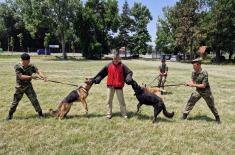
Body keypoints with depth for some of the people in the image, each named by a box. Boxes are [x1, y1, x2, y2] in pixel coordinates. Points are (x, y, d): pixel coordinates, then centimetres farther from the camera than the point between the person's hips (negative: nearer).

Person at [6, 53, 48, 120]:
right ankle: (10, 114, 29)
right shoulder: (17, 66, -14)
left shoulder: (31, 66, -5)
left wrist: (43, 77, -35)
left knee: (34, 100, -3)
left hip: (28, 86, 2)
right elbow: (21, 76, -22)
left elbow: (38, 71, -17)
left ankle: (40, 113, 8)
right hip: (19, 87, -2)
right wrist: (31, 77, -29)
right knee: (15, 101, 9)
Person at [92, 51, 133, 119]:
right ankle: (109, 113, 22)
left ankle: (124, 113, 20)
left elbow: (129, 72, -6)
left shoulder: (122, 66, -4)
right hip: (110, 86, 2)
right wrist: (95, 79, 4)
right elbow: (101, 73, 5)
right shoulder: (109, 66, 0)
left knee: (121, 100, 7)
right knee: (109, 100, 9)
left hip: (119, 86, -2)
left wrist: (128, 79, -25)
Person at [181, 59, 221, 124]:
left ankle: (217, 117, 29)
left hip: (206, 91, -4)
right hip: (198, 91, 5)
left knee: (211, 105, 9)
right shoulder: (193, 73, -5)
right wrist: (189, 83, -20)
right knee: (190, 101, -6)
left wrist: (194, 85, -28)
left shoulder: (204, 73, -24)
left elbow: (203, 85, -23)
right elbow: (193, 80, 2)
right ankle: (184, 115, 3)